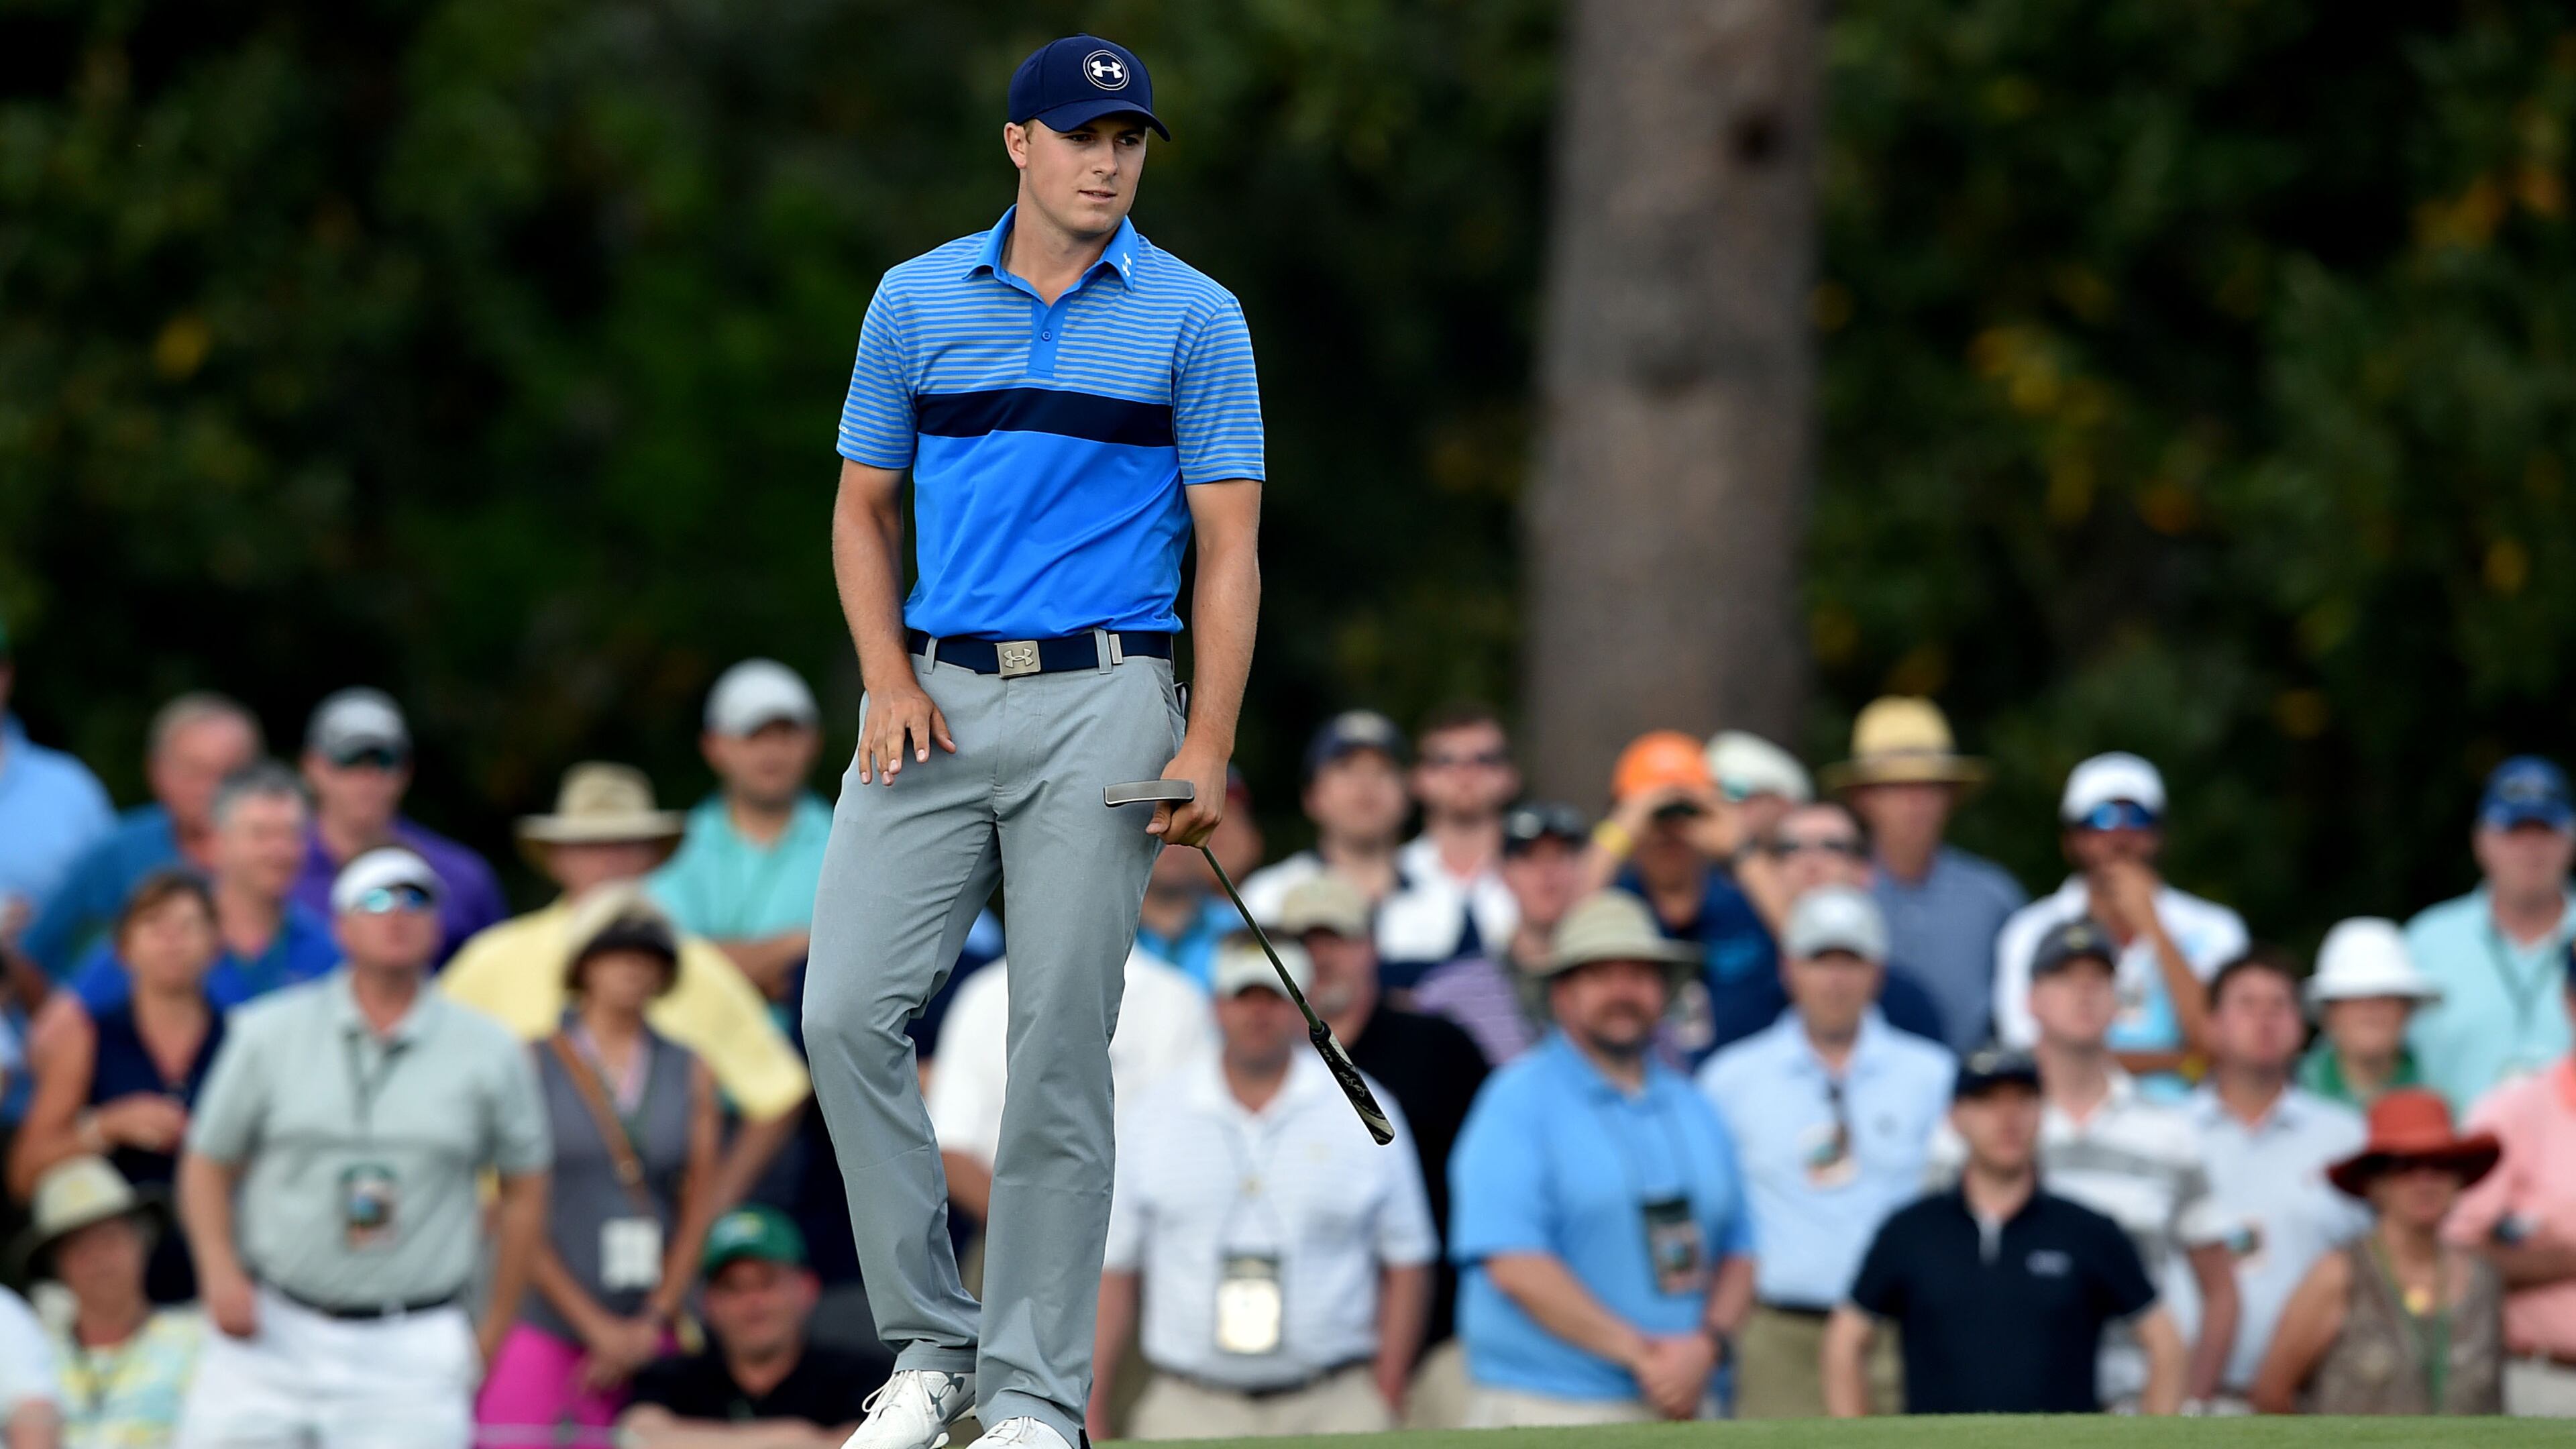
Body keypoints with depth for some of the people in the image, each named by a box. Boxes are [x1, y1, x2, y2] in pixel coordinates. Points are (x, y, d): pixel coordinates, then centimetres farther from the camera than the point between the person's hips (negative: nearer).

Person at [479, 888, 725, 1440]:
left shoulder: (689, 1075, 12)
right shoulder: (534, 1066, 2)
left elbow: (699, 1206, 9)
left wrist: (653, 1323, -2)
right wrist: (596, 1325, -7)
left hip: (650, 1331, 3)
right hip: (543, 1326, -3)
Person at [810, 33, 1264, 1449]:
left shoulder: (1192, 318, 2)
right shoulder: (917, 300, 9)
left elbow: (1228, 544, 0)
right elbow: (865, 508, 14)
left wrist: (1207, 745, -9)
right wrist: (888, 678, -2)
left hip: (1100, 706, -2)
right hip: (934, 700, 2)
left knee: (1059, 1051, -3)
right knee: (846, 1011, -9)